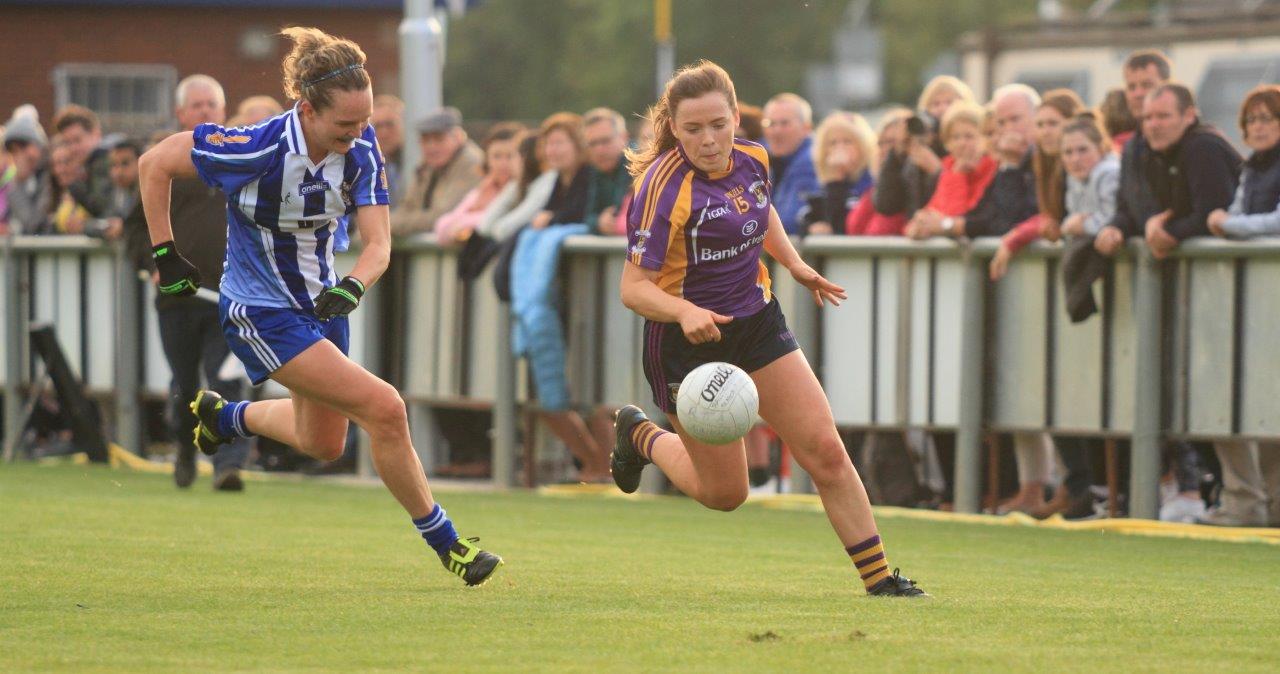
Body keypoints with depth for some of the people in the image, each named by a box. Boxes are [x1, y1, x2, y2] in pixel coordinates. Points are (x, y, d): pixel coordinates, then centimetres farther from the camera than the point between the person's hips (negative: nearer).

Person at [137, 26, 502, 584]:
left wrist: (353, 286, -37)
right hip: (263, 314, -7)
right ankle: (443, 542, -2)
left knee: (324, 444, 22)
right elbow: (155, 163, -17)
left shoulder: (360, 149, -13)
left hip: (321, 303, 7)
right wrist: (165, 255, -14)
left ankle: (222, 416, 49)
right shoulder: (259, 149, -28)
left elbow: (378, 243, -16)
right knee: (384, 409, -18)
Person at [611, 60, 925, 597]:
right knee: (724, 492, 5)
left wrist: (795, 265, 14)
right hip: (687, 343, -5)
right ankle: (641, 435, 34)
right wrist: (686, 312, -42)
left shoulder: (752, 160, -3)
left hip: (757, 326, 5)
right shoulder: (665, 188, -24)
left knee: (826, 452, -4)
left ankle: (879, 579, 4)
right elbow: (634, 287, -25)